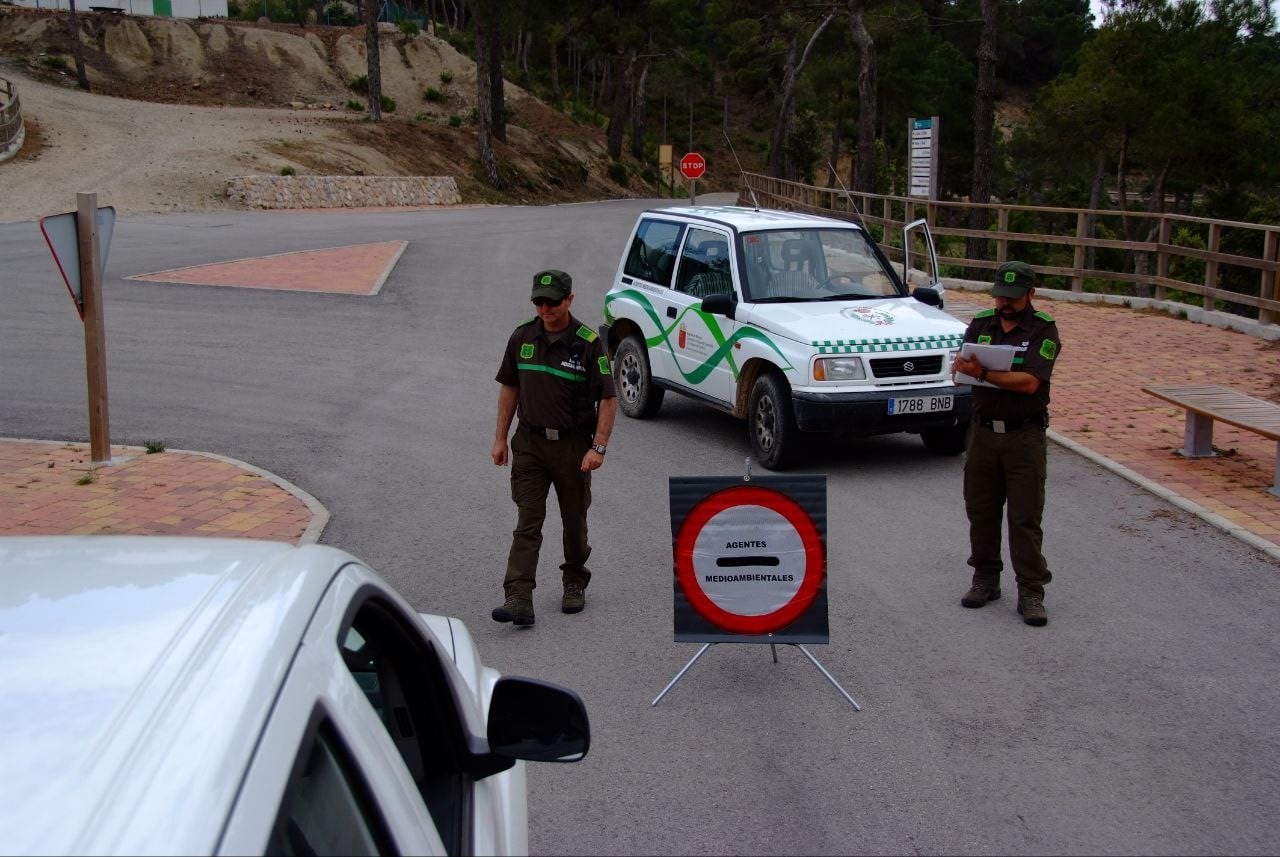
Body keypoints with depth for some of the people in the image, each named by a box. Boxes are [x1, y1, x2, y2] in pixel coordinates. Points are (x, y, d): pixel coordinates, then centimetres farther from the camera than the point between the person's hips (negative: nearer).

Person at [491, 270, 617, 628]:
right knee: (527, 524, -5)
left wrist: (599, 447, -17)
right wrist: (501, 438, 7)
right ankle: (519, 599, -11)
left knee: (574, 521, 12)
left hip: (573, 445, -2)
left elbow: (608, 399, -10)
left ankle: (575, 584, 33)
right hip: (529, 443, 2)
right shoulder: (522, 337, 1)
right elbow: (509, 388, 11)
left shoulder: (588, 342, -11)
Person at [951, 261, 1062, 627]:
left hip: (1025, 435, -4)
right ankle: (985, 580, 25)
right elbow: (961, 367, 0)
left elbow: (1029, 382, -18)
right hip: (983, 431, 5)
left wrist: (983, 372, -24)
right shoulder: (981, 323, 8)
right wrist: (964, 366, -23)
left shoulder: (1043, 330, -7)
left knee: (1026, 517, -3)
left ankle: (1031, 593, 3)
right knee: (980, 510, 11)